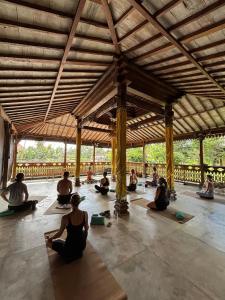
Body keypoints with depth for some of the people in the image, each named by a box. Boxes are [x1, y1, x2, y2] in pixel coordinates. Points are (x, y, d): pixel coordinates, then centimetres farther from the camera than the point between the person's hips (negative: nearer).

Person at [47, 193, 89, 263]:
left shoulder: (65, 218, -29)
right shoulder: (85, 214, -20)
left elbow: (59, 233, -11)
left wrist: (50, 238, 10)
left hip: (70, 248, -3)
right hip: (82, 245, 4)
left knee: (48, 242, 18)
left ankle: (69, 255, 13)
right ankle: (78, 252, 24)